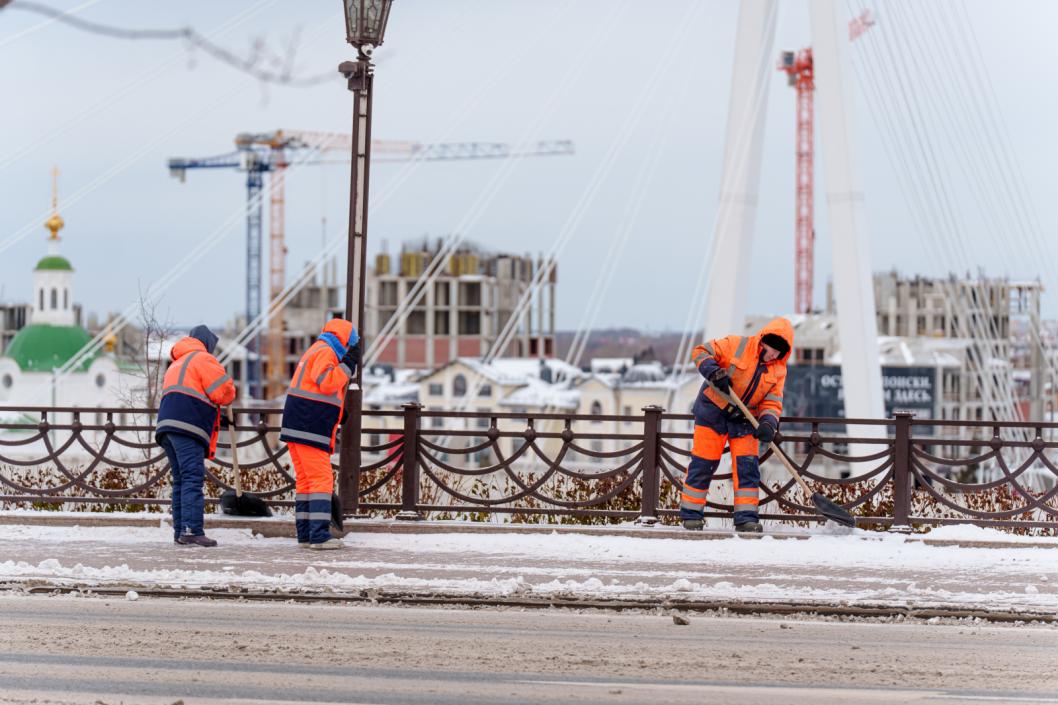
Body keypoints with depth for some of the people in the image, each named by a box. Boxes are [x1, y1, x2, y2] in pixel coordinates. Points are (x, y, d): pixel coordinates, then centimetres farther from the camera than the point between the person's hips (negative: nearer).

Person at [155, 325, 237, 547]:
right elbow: (223, 391, -7)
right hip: (188, 427, -9)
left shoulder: (176, 364, 31)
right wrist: (228, 397, 15)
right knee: (193, 478, -14)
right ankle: (192, 530, -22)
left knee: (180, 479, 11)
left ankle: (179, 530, 8)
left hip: (166, 424, 9)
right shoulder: (203, 359, 1)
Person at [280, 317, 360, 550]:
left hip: (297, 426, 10)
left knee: (306, 480, 11)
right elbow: (326, 383, -22)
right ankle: (319, 535, -16)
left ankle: (305, 535, 11)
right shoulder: (325, 352, -8)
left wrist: (338, 413, 22)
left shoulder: (316, 351, 24)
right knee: (322, 479, -11)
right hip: (311, 429, -10)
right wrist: (349, 363, -15)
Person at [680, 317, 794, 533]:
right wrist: (713, 371, -30)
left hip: (744, 418, 4)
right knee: (703, 464, -2)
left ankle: (746, 517, 0)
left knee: (747, 466, -4)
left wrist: (768, 423, -23)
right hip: (713, 410, -4)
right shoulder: (737, 345, -13)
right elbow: (702, 352, -11)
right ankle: (691, 514, 9)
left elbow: (772, 401, -3)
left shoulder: (778, 370, 1)